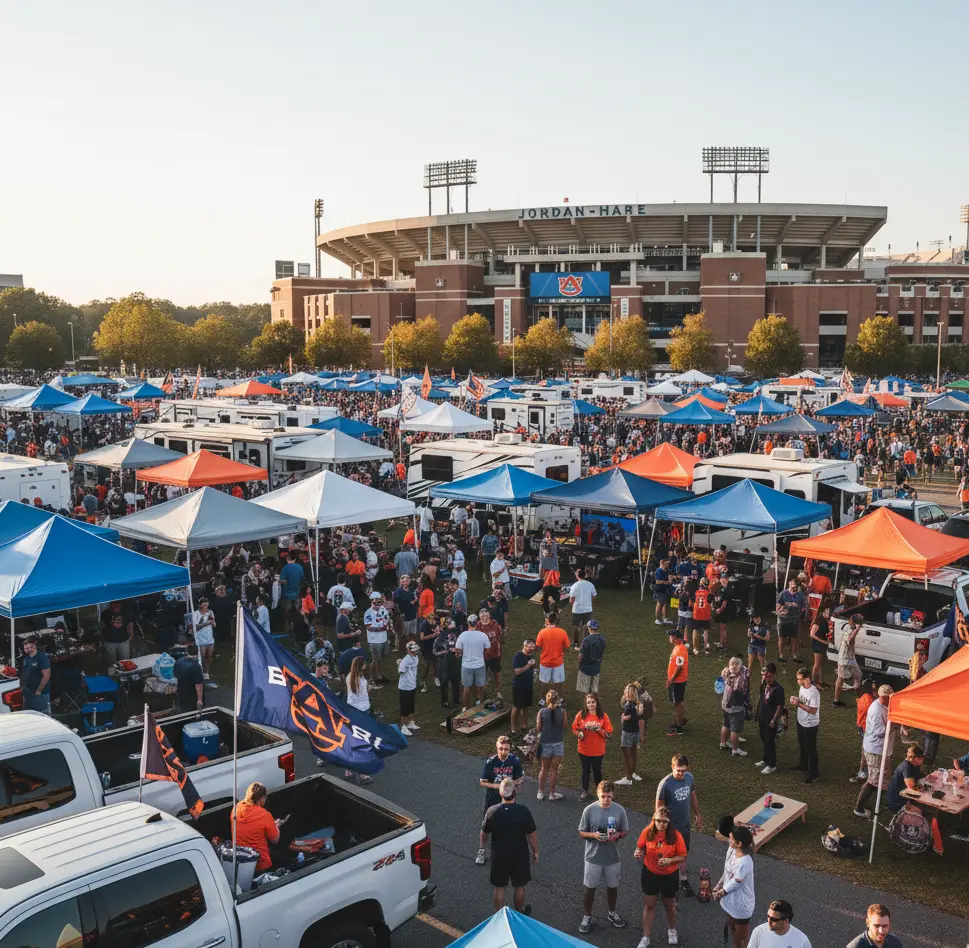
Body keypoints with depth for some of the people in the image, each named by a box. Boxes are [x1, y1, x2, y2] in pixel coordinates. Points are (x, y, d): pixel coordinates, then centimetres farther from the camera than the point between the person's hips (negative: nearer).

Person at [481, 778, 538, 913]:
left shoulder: (492, 811, -17)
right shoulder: (523, 811, -20)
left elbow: (484, 833, -3)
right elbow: (532, 834, -11)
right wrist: (535, 851, 6)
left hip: (499, 856, 0)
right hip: (520, 856, 0)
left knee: (499, 887, 17)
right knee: (519, 886, 21)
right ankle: (520, 912, 38)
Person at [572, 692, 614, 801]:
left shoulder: (603, 716, -5)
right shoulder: (581, 714, -3)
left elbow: (609, 733, -5)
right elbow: (574, 728, 1)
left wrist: (599, 730, -21)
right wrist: (580, 734, -19)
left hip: (598, 750, -1)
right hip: (584, 749, 1)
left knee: (597, 770, 10)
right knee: (585, 770, 11)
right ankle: (585, 791, 24)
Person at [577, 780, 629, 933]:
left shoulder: (619, 810, -11)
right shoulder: (589, 810, -15)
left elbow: (625, 831, 1)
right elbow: (582, 832, -6)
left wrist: (617, 836, -21)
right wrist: (594, 835, -25)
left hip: (612, 857, 2)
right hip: (593, 856, -1)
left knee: (612, 886, 20)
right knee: (589, 887, 12)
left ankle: (612, 913, 44)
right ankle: (587, 916, 32)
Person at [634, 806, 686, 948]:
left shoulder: (675, 835, -21)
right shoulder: (647, 832, -16)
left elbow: (683, 857, -12)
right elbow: (640, 847, -1)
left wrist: (670, 860, -29)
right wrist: (638, 852, -23)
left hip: (669, 876, -1)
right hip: (650, 874, 1)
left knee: (669, 905, 21)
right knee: (649, 905, 11)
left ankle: (672, 930, 48)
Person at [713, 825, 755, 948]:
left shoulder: (743, 863, -37)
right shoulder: (731, 850, -11)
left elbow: (734, 883, -24)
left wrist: (721, 892, -7)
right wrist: (718, 886, 0)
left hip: (741, 905, -8)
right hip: (731, 901, 8)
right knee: (732, 927, 31)